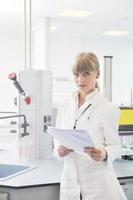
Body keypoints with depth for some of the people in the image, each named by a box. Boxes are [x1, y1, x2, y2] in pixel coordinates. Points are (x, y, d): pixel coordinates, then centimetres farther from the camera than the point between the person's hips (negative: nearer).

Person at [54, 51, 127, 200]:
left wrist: (104, 154, -25)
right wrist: (59, 149, -10)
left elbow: (115, 145, -5)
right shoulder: (65, 107, 4)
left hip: (98, 183, -3)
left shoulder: (107, 108, -8)